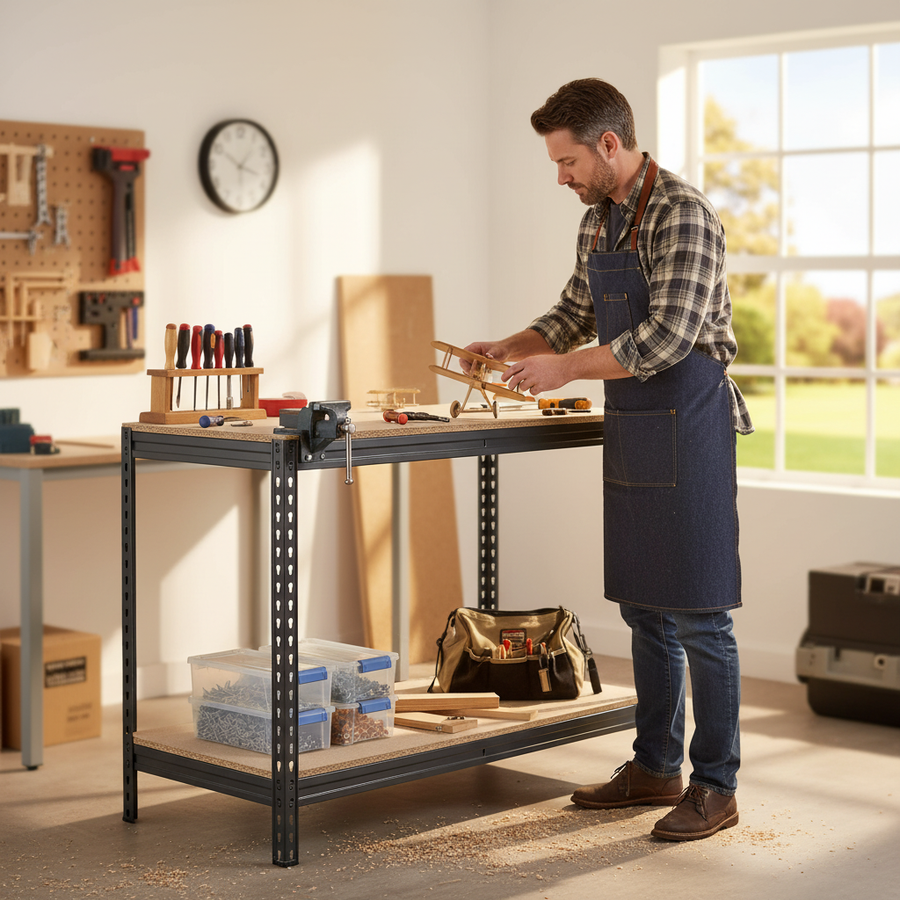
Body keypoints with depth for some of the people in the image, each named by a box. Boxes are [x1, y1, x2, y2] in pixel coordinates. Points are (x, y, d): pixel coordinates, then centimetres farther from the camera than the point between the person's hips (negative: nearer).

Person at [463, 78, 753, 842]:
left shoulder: (682, 215, -15)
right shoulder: (599, 220, 12)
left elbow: (669, 336, -23)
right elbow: (576, 314, 23)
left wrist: (568, 367, -15)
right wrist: (510, 348, 8)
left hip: (686, 429, -9)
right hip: (631, 432, 9)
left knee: (698, 614, -4)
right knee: (644, 608, 14)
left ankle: (715, 786, 5)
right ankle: (656, 766, 24)